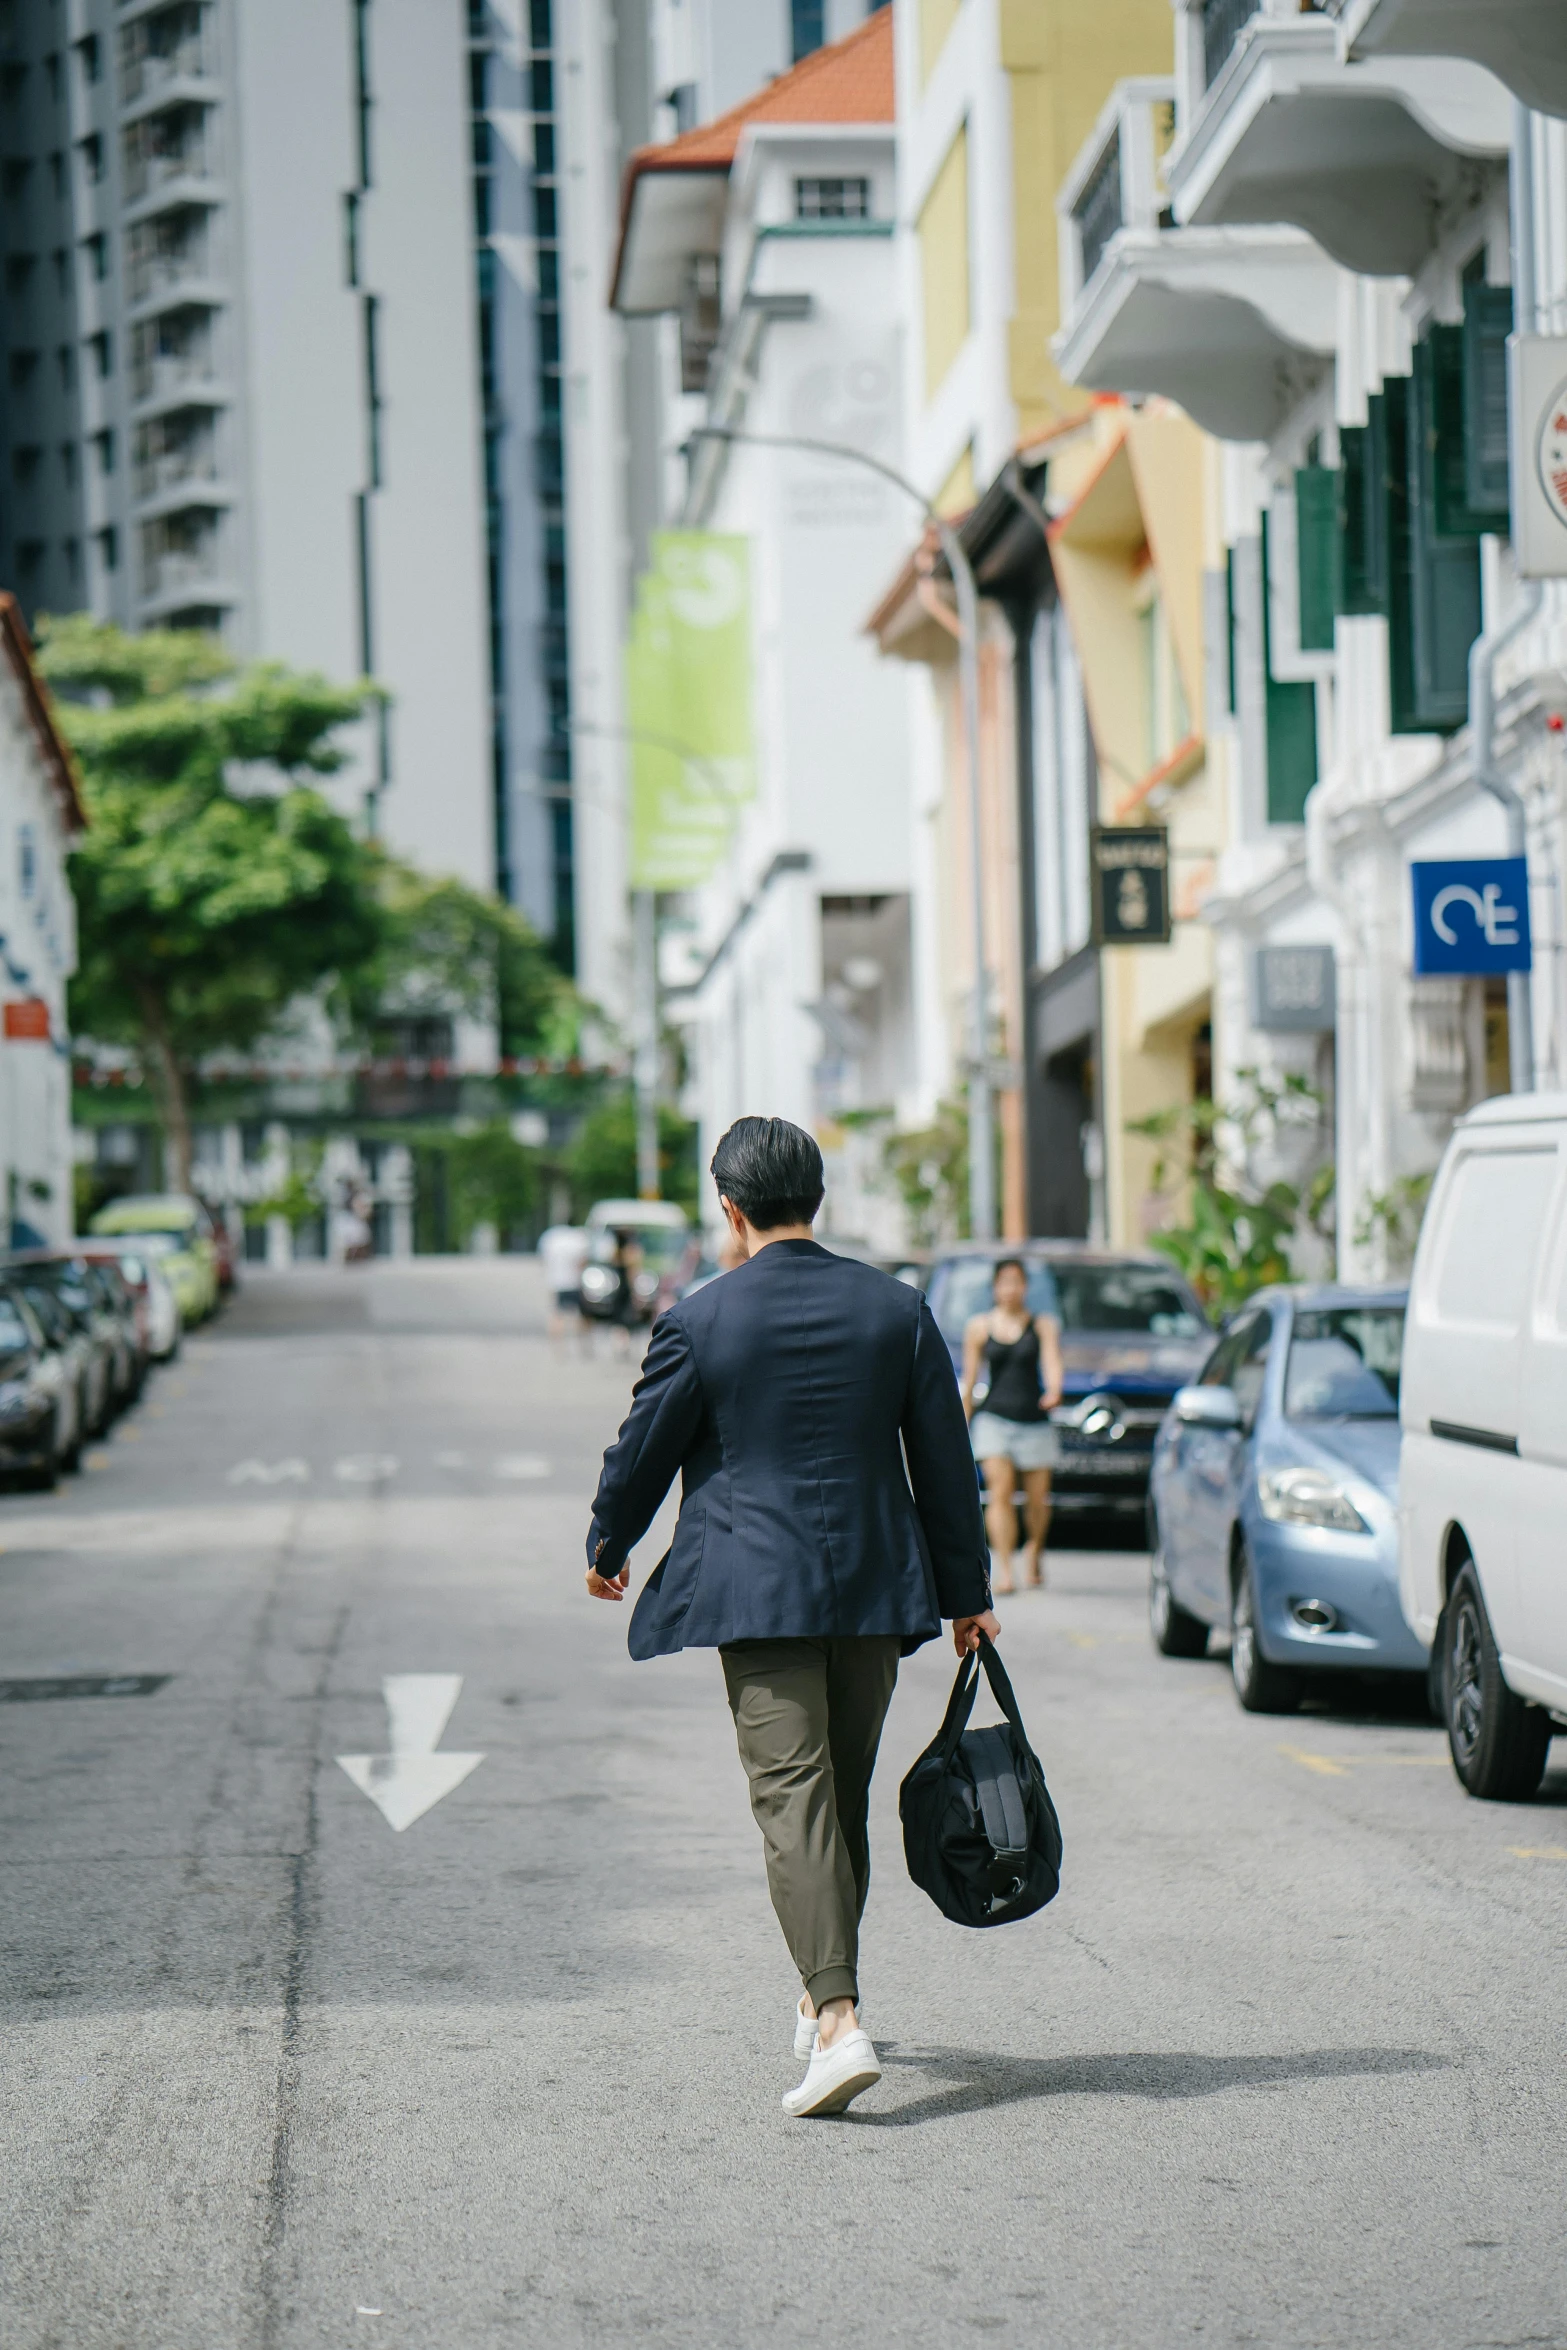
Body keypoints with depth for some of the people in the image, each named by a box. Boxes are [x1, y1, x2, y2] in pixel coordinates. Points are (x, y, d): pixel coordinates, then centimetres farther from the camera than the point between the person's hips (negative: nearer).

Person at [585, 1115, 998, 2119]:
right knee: (846, 1796, 17)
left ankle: (839, 2021, -21)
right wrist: (967, 1592, 15)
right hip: (876, 1585, 4)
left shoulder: (700, 1321, -7)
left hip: (759, 1590, -4)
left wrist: (607, 1550, 22)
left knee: (793, 1798, -8)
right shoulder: (897, 1307, 3)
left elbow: (643, 1452, 3)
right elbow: (947, 1461, 7)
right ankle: (827, 1995, 31)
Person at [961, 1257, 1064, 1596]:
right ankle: (1003, 1570, -18)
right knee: (1000, 1492, -15)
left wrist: (1054, 1391, -30)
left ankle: (1034, 1549, 34)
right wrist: (962, 1427, 9)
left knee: (1037, 1498, 5)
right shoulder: (979, 1327, 8)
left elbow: (1052, 1362, -8)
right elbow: (970, 1380, 10)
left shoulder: (1043, 1325, 7)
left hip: (1034, 1421, 1)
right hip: (993, 1417, -1)